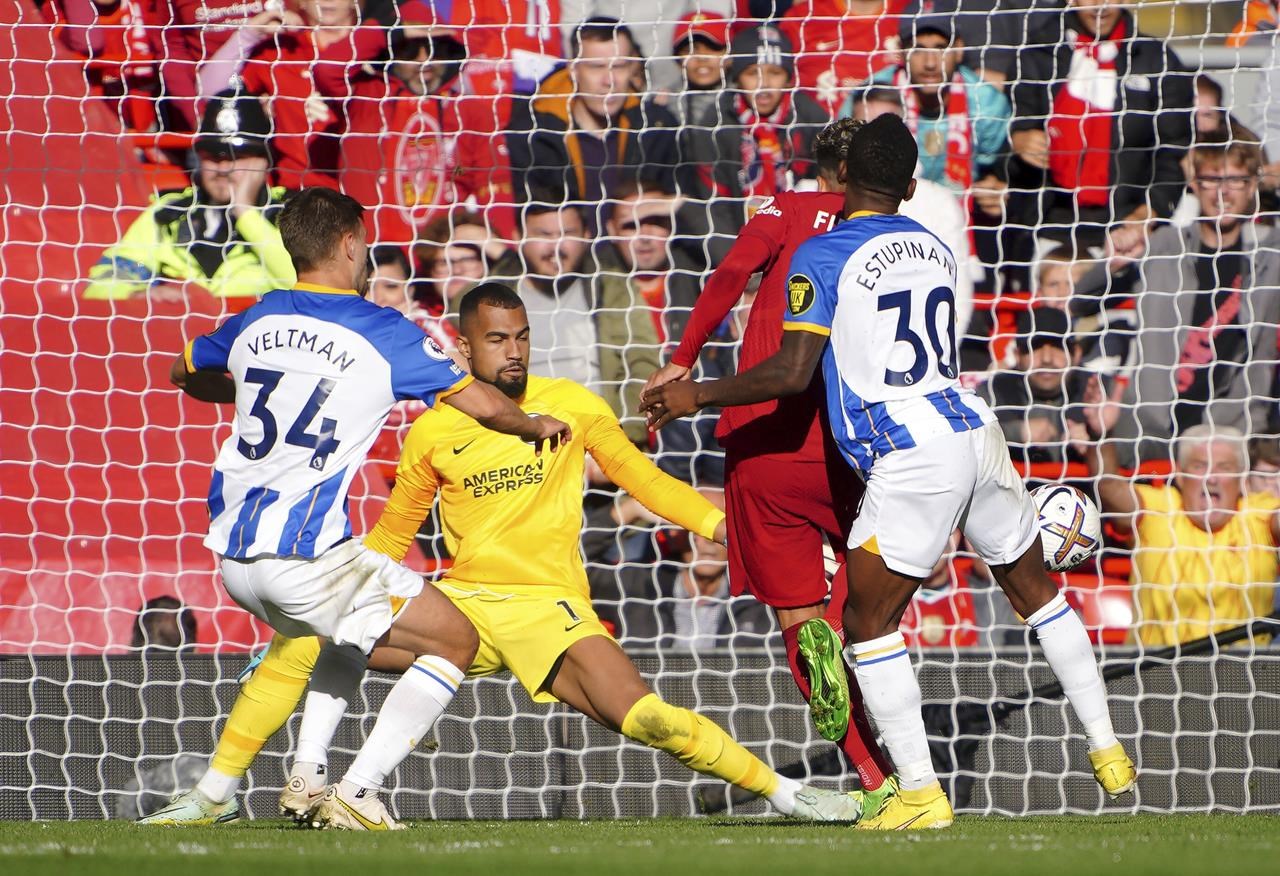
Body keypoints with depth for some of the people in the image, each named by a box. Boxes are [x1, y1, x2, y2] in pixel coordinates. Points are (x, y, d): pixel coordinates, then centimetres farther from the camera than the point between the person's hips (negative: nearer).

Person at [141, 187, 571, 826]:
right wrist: (536, 426, 17)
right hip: (308, 557, -7)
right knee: (455, 641, 6)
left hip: (232, 554, 7)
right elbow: (482, 405, -4)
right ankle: (356, 792, -6)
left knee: (349, 630, 34)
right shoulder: (383, 333, -4)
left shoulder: (257, 320, 12)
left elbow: (184, 374, 31)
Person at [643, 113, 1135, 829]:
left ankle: (921, 794, -3)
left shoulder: (822, 257, -4)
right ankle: (1108, 752, 26)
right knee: (1036, 588, 23)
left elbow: (794, 372, -11)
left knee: (868, 625, 3)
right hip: (977, 430, 6)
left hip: (912, 454, -6)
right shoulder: (934, 248, 16)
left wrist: (698, 395, 1)